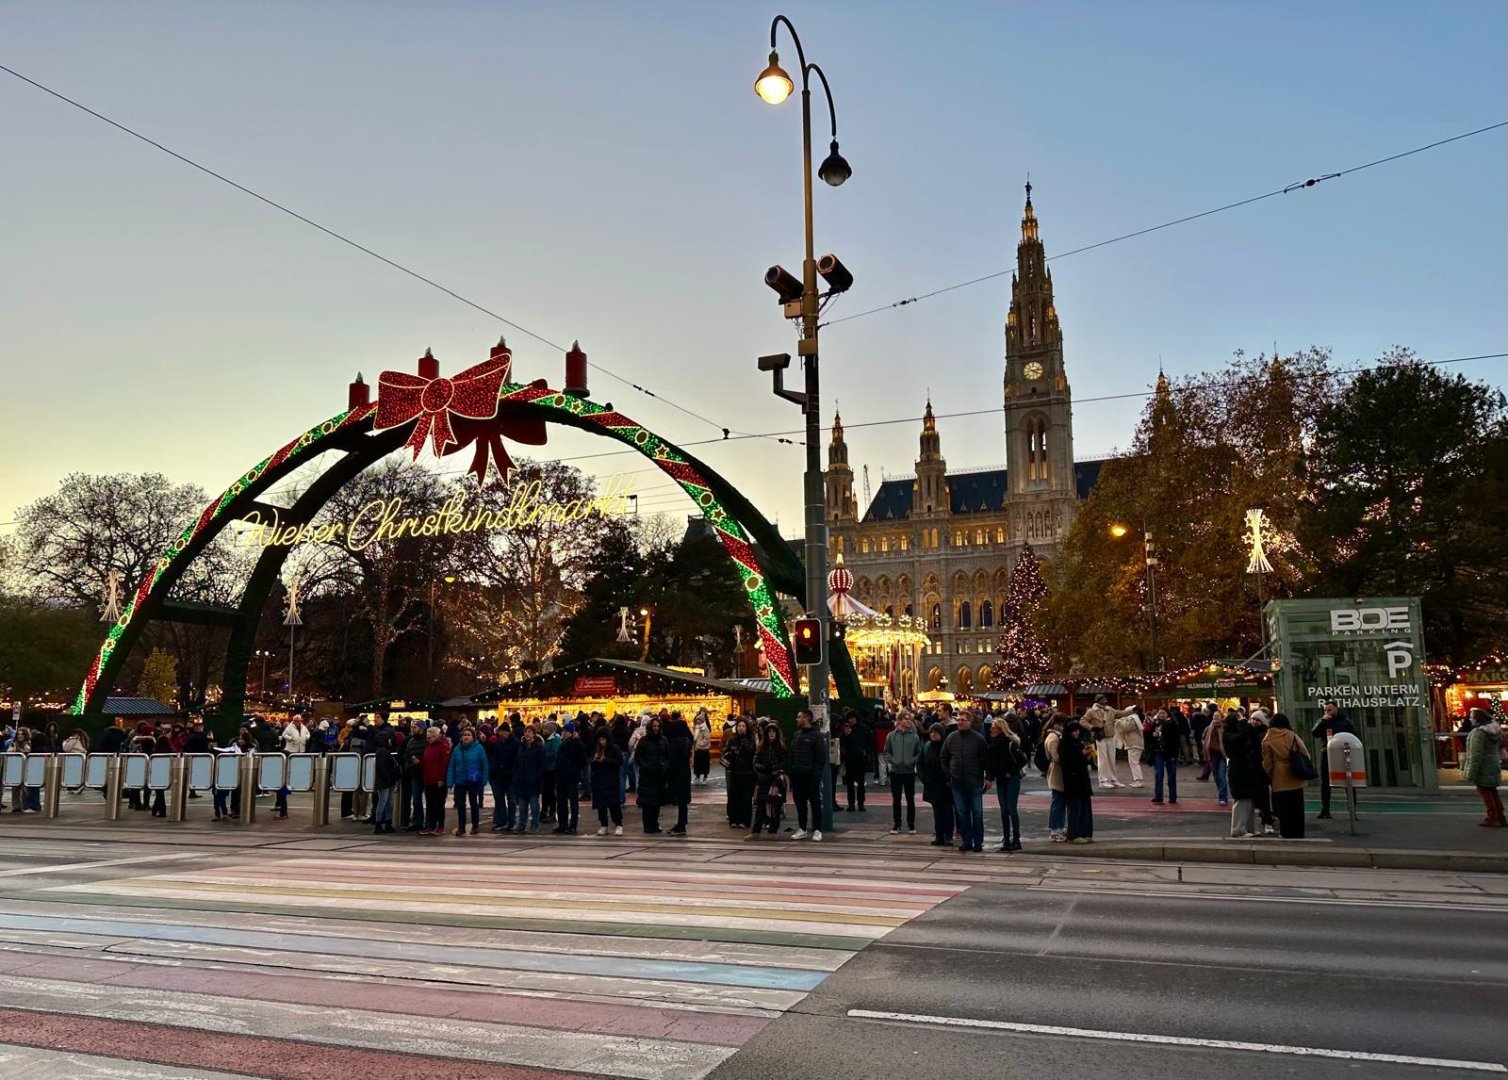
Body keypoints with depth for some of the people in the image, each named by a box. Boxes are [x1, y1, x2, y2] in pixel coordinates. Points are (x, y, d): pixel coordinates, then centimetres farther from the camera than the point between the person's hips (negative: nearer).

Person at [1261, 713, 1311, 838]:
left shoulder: (1267, 740, -2)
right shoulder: (1292, 736, 0)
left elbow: (1267, 763, 0)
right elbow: (1305, 754, 2)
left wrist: (1271, 776, 16)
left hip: (1279, 781, -2)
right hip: (1295, 779, 2)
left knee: (1283, 811, 5)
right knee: (1297, 809, 10)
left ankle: (1287, 835, 7)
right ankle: (1298, 835, 14)